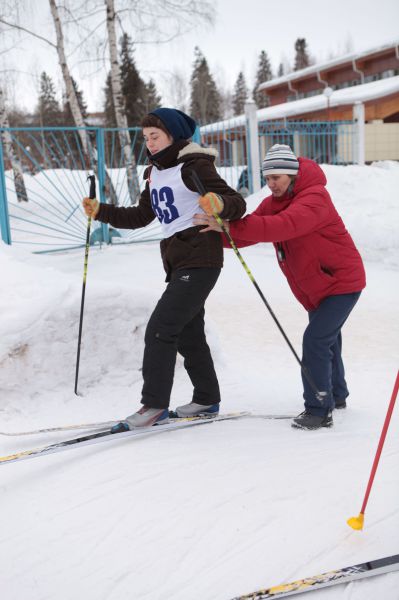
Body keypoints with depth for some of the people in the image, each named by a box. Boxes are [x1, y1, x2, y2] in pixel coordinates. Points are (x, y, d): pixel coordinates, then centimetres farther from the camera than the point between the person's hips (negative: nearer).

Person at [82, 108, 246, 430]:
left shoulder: (194, 165, -10)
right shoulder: (157, 172, 16)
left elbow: (237, 204, -16)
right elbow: (139, 217, 23)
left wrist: (219, 204, -38)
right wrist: (101, 211, 14)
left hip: (199, 259, -9)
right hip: (177, 262, 9)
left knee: (160, 329, -14)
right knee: (188, 334, 15)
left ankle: (155, 405, -9)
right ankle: (207, 399, 28)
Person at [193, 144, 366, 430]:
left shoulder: (314, 198, -26)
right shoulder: (273, 203, 1)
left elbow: (283, 226, -43)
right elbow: (249, 232, -8)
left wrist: (230, 226, -49)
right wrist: (217, 232, -28)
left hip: (342, 281, -9)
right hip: (314, 288, 9)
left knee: (316, 339, -18)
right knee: (326, 340, 22)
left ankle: (319, 410, -10)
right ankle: (337, 395, 42)